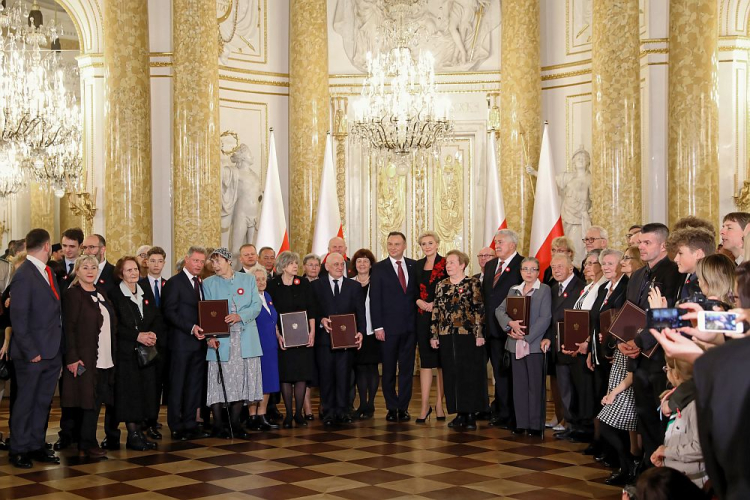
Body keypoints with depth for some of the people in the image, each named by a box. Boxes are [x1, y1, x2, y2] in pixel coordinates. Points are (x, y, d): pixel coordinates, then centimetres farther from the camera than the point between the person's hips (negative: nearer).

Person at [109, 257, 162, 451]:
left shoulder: (146, 293, 13)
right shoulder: (114, 295, -5)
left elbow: (158, 319, 11)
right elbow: (115, 325, -12)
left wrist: (153, 333, -8)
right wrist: (137, 336, -18)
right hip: (126, 351, -5)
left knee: (146, 390, 5)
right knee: (129, 391, -4)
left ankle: (139, 432, 13)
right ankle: (133, 434, 4)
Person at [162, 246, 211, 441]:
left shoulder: (200, 283, 16)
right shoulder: (175, 282, -6)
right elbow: (169, 312, -13)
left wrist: (204, 330, 1)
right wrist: (191, 328, -19)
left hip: (199, 341, 7)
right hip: (181, 342, -7)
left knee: (194, 385, 9)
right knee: (177, 386, -1)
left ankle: (190, 425, 15)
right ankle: (176, 428, 5)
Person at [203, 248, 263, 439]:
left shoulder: (248, 279, 10)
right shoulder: (209, 283, 9)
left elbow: (256, 306, 3)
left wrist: (239, 316, -16)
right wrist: (210, 336, -14)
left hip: (245, 339, 1)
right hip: (221, 339, -1)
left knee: (242, 380, 2)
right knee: (219, 381, -4)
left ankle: (235, 423, 12)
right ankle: (218, 425, 4)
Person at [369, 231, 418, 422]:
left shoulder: (413, 266, 8)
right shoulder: (379, 268, 0)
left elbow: (417, 292, 12)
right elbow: (375, 299, -3)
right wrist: (378, 327, -9)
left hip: (410, 326, 2)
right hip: (389, 327, -2)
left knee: (407, 368, 6)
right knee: (389, 370, 5)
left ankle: (403, 407, 14)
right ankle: (392, 408, 15)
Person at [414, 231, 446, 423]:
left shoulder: (446, 264, -2)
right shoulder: (417, 265, 11)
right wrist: (421, 302, -8)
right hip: (423, 318, 3)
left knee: (442, 361, 3)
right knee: (425, 361, 2)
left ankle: (439, 403, 11)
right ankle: (425, 405, 3)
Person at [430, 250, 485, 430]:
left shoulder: (473, 284, -3)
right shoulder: (441, 285, 11)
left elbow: (480, 310, -7)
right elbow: (435, 311, 12)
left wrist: (479, 334, -12)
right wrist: (434, 335, 7)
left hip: (469, 336, -4)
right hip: (447, 336, 5)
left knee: (470, 374, -1)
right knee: (452, 375, 6)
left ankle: (471, 414, 6)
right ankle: (459, 413, 14)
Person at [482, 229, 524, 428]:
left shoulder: (522, 265, -8)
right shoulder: (490, 265, 16)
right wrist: (486, 318, 11)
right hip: (493, 328, 7)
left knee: (513, 373, 0)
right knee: (499, 373, 12)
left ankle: (515, 417, 7)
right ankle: (501, 413, 20)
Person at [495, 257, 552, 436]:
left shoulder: (544, 290, -1)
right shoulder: (514, 290, 14)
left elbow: (545, 318, -10)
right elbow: (500, 310, 4)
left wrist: (526, 335, -15)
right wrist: (511, 323, -16)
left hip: (534, 344, -5)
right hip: (515, 345, 5)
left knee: (535, 386, -1)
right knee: (519, 385, 8)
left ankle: (536, 425, 5)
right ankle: (521, 423, 14)